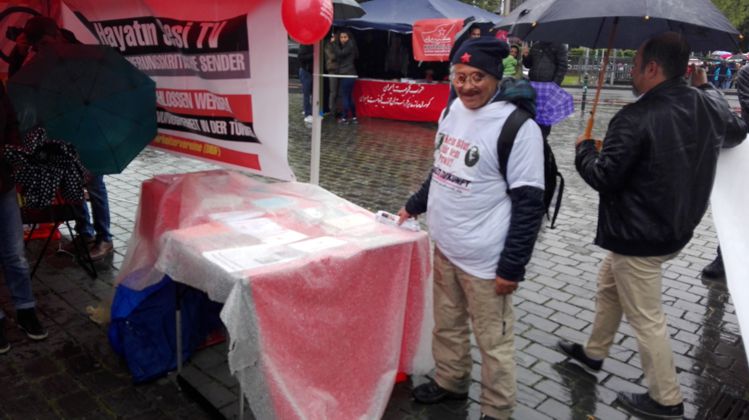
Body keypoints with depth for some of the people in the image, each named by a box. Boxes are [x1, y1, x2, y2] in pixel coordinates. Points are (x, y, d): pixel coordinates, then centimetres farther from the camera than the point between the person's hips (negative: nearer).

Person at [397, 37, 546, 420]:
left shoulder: (517, 127, -17)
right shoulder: (452, 110, 6)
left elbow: (529, 203, -17)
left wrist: (512, 265, -16)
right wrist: (414, 206, 23)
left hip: (484, 259, -7)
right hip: (444, 247, 7)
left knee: (493, 342, 8)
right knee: (447, 325, 23)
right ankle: (449, 382, 45)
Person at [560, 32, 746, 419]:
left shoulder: (636, 118, -25)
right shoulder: (709, 105, 1)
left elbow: (603, 177, -21)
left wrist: (583, 149, -1)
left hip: (637, 236, -9)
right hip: (677, 227, 9)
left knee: (646, 318, 6)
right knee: (608, 286, 26)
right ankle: (594, 352, 43)